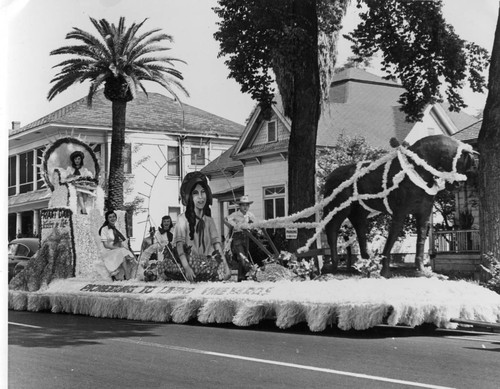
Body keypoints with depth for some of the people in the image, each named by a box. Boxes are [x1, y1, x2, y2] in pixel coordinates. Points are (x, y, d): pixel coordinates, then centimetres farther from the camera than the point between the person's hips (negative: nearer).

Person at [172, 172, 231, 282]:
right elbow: (179, 245, -10)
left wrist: (225, 264, -8)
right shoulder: (183, 218, -3)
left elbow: (216, 243, 7)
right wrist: (187, 268, -24)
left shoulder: (209, 220, 12)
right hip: (192, 263, -5)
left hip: (207, 261, 5)